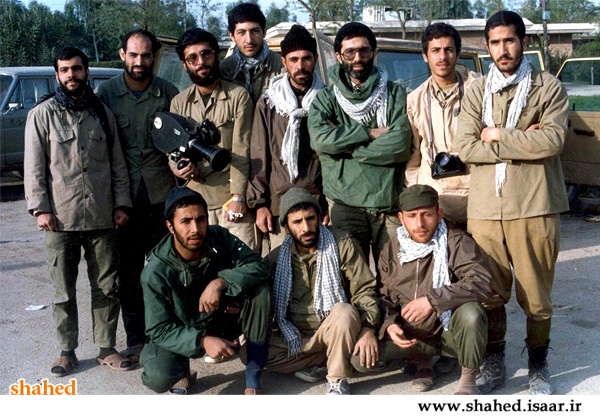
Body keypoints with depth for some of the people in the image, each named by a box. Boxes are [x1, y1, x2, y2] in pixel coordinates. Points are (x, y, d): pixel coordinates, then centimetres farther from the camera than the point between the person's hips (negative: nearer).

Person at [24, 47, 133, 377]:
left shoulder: (102, 112, 9)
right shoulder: (43, 114, 1)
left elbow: (117, 162, 9)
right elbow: (34, 167, -2)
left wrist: (121, 204, 3)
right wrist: (40, 208, -9)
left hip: (102, 217, 2)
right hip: (61, 218, -2)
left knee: (107, 287, 8)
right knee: (64, 291, 7)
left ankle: (106, 348, 21)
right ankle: (67, 351, 20)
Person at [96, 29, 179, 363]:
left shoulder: (168, 93, 2)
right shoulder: (106, 93, 2)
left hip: (162, 193, 0)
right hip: (123, 195, 1)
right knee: (129, 270, 7)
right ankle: (135, 338, 18)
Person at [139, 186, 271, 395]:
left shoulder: (219, 238, -17)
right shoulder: (156, 272, -25)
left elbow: (257, 265, -21)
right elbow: (158, 329, -23)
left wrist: (220, 282, -37)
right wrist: (202, 341, -38)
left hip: (225, 317, 3)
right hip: (184, 332, -2)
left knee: (259, 291, -25)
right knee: (157, 377, -32)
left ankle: (253, 380, -15)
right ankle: (182, 372, 9)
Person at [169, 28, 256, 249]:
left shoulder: (238, 96, -2)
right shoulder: (179, 102, 10)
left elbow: (241, 150, -7)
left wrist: (238, 196, -13)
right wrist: (178, 167, -15)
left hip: (232, 196, -3)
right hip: (194, 200, 4)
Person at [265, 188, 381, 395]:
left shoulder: (343, 246, -6)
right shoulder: (275, 259, 2)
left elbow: (364, 289, -10)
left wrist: (367, 328, -26)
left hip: (336, 332, -3)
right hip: (296, 339, 3)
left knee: (345, 311, -36)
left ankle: (337, 380, -16)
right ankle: (325, 358, -8)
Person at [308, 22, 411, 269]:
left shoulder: (396, 95, 5)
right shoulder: (326, 98, 7)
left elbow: (400, 146, -10)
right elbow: (320, 139, -13)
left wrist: (344, 144, -7)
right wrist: (371, 133, -9)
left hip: (390, 204, 0)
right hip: (344, 205, 0)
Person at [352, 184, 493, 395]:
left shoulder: (456, 241, -14)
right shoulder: (391, 249, 0)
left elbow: (482, 282, -28)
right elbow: (384, 296, 9)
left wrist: (432, 300, -35)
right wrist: (389, 324, -13)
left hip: (450, 330, -4)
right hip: (409, 334, 4)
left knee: (470, 313, -37)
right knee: (360, 357, -15)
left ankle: (468, 378, -9)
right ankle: (422, 360, 13)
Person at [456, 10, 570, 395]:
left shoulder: (549, 88, 4)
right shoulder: (476, 92, 10)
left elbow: (553, 140, -11)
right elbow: (465, 147, -3)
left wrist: (499, 137, -7)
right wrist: (524, 142, -7)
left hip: (535, 205, -2)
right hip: (485, 207, 2)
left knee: (536, 293, 5)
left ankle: (539, 366, 25)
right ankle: (494, 364, 26)